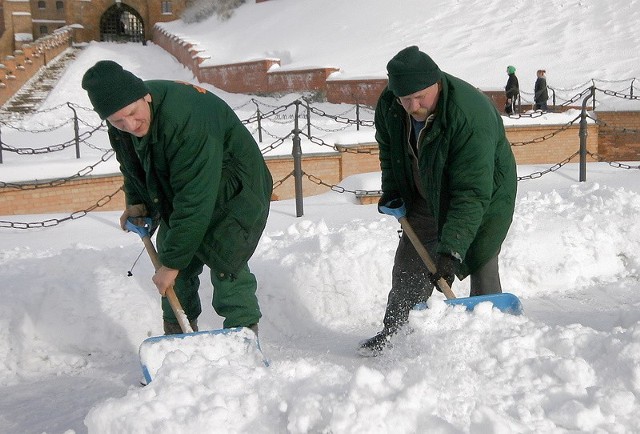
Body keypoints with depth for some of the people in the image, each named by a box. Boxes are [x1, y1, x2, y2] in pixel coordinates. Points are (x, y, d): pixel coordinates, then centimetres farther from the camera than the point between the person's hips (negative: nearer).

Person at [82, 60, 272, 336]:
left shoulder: (185, 119, -39)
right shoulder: (121, 124, -12)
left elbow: (194, 199, -38)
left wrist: (173, 262, -34)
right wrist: (136, 201, -1)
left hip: (234, 195, -8)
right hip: (179, 196, 8)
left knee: (226, 265, -17)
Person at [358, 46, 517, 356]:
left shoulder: (471, 117, -39)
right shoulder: (388, 105, -19)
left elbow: (472, 194, -40)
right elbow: (388, 148, 6)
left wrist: (452, 249, -44)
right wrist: (392, 191, -3)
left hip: (485, 197, -6)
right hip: (428, 197, 6)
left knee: (480, 266, -11)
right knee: (409, 266, 8)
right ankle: (392, 333, 21)